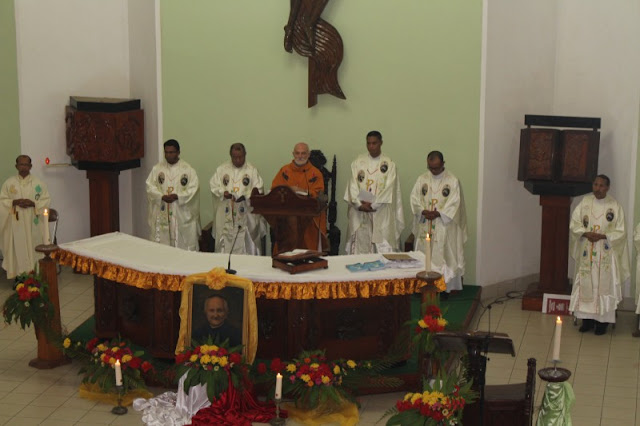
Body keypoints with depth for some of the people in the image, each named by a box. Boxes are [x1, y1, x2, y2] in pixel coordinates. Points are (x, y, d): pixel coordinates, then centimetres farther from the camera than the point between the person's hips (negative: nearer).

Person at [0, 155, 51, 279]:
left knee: (33, 249, 0)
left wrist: (33, 203, -14)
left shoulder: (38, 183, 4)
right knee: (18, 249, -1)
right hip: (15, 223, 0)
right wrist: (14, 202, -13)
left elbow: (46, 200, 3)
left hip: (33, 223, 0)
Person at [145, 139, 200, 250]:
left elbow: (193, 188, -5)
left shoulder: (188, 169, 1)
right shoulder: (157, 168, 7)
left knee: (183, 244, 0)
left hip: (182, 215, -2)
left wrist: (177, 196, -19)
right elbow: (150, 187, 1)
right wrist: (162, 197, -16)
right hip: (161, 215, 2)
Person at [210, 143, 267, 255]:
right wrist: (223, 192, -13)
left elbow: (259, 188, -1)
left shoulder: (252, 170, 5)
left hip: (246, 215, -1)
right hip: (225, 215, 2)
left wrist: (255, 191, -24)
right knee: (225, 243, 2)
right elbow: (213, 185, 6)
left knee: (246, 244, -4)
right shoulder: (221, 169, 10)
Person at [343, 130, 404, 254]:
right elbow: (353, 186, 3)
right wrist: (359, 204, -11)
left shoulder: (389, 164, 2)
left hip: (381, 214, -2)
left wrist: (372, 205, -12)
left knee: (382, 250, -6)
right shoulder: (358, 162, 10)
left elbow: (388, 189, -5)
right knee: (359, 248, -1)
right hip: (359, 214, 2)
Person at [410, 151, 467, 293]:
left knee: (442, 256, -2)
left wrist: (438, 213, -21)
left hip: (444, 227, -3)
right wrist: (423, 211, -17)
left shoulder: (453, 181, -3)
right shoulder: (422, 179, 7)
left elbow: (454, 204, -9)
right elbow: (414, 199, 2)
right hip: (424, 227, 3)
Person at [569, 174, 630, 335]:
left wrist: (602, 236, -18)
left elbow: (620, 232, -5)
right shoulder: (585, 202, 3)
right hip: (586, 253, 3)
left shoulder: (615, 206, -5)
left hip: (606, 255, -3)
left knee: (604, 285, -2)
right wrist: (586, 233, -15)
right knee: (586, 285, 4)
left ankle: (602, 321, 4)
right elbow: (574, 224, 3)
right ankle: (587, 320, 13)